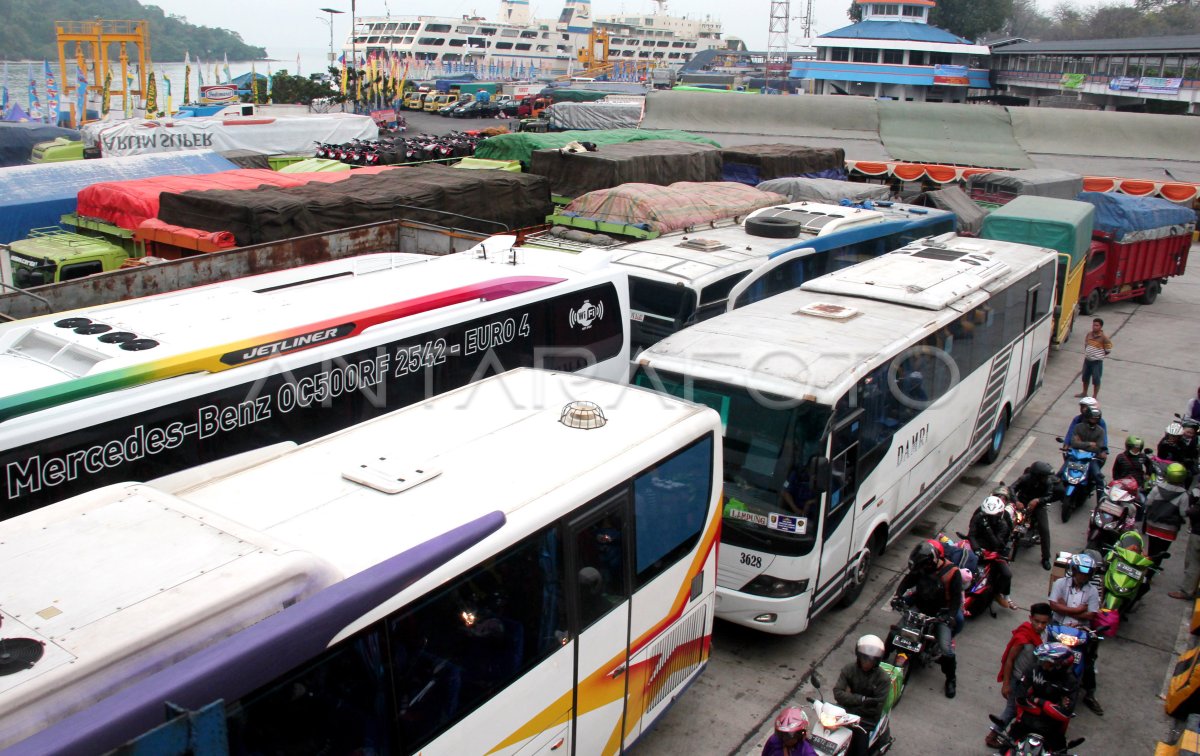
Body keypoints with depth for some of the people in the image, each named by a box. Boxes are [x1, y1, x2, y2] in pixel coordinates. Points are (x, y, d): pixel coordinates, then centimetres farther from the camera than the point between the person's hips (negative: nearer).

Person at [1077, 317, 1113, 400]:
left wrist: (1100, 355, -1)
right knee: (1085, 377, 18)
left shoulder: (1104, 338, -16)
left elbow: (1108, 350, -8)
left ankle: (1094, 396, 14)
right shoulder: (1089, 334, 0)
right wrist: (1086, 353, 11)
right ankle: (1084, 393, 36)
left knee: (1096, 379, 2)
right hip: (1087, 360, 6)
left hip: (1097, 362, -6)